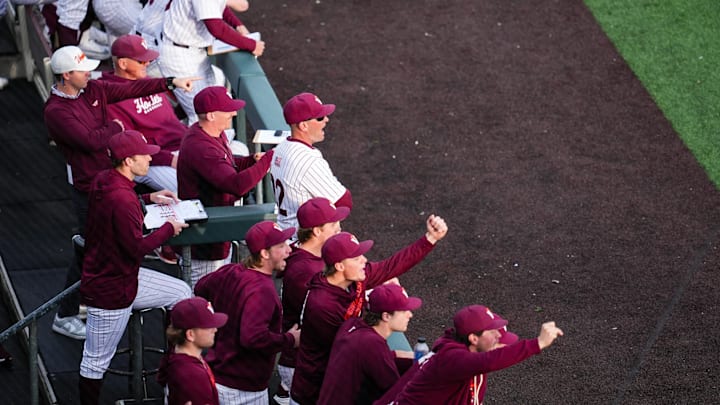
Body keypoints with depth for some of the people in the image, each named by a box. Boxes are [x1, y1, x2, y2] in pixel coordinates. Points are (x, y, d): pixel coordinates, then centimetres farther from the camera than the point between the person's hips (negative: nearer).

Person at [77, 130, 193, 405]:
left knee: (181, 293, 17)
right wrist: (168, 229, -12)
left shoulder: (104, 181, -2)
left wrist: (148, 199, 13)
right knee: (97, 360, 4)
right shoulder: (121, 199, -32)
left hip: (125, 276, 10)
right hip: (110, 292, -10)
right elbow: (137, 247, -26)